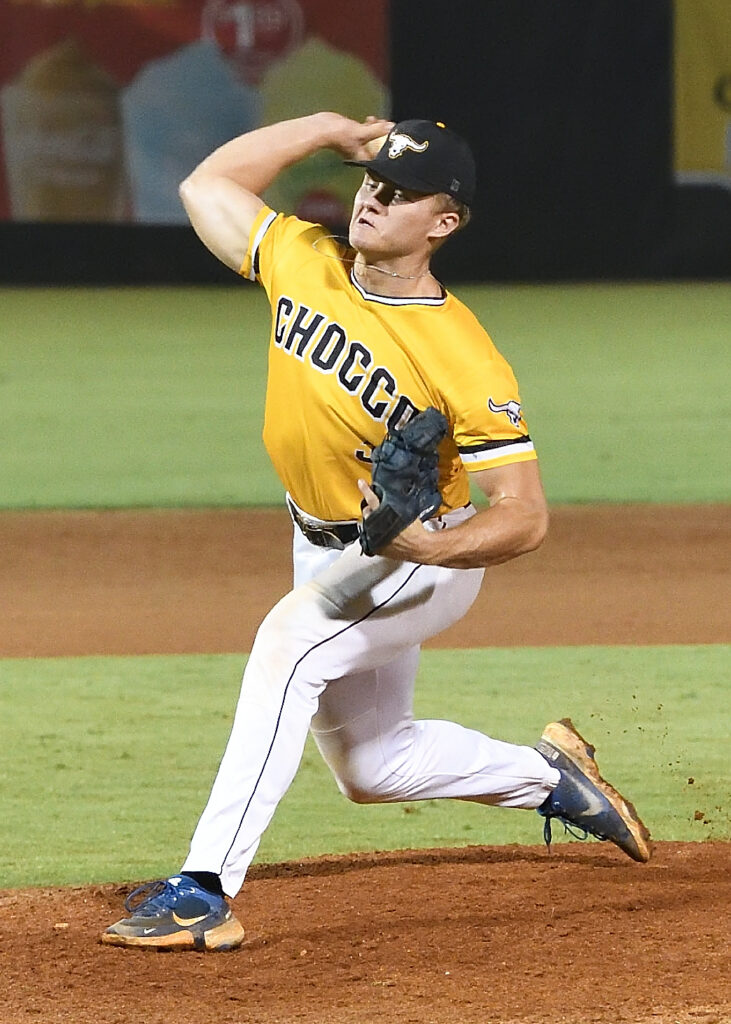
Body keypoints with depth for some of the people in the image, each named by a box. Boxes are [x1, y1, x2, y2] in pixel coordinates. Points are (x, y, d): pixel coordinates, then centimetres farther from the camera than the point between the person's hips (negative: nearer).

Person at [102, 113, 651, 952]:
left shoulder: (464, 362, -28)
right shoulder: (304, 265, -11)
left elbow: (525, 517, -28)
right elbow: (207, 185, 3)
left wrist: (428, 547, -46)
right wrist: (328, 128, -6)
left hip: (430, 559, -8)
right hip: (326, 548, 8)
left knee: (292, 635, -36)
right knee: (371, 768, 17)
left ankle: (205, 890, -39)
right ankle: (548, 775, 44)